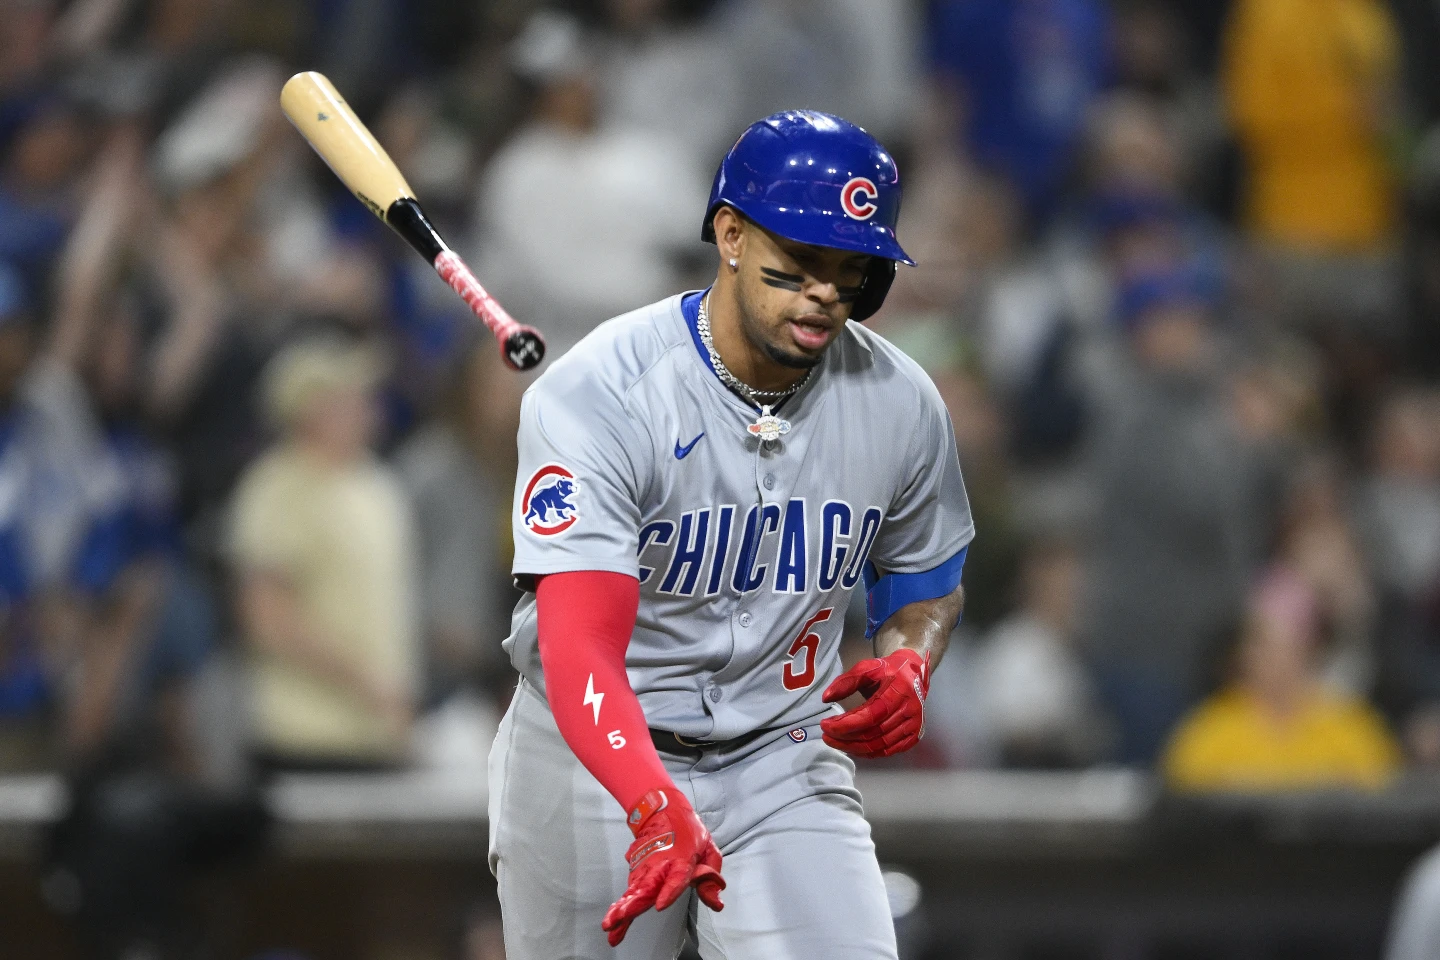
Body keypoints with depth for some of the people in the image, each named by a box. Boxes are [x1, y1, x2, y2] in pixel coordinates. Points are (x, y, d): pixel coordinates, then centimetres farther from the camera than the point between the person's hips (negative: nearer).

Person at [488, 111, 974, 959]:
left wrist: (908, 664, -9)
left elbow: (927, 578, 16)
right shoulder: (596, 399, -21)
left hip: (786, 761, 3)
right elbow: (578, 651, -32)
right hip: (593, 763, -3)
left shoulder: (899, 403, -5)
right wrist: (658, 811, -49)